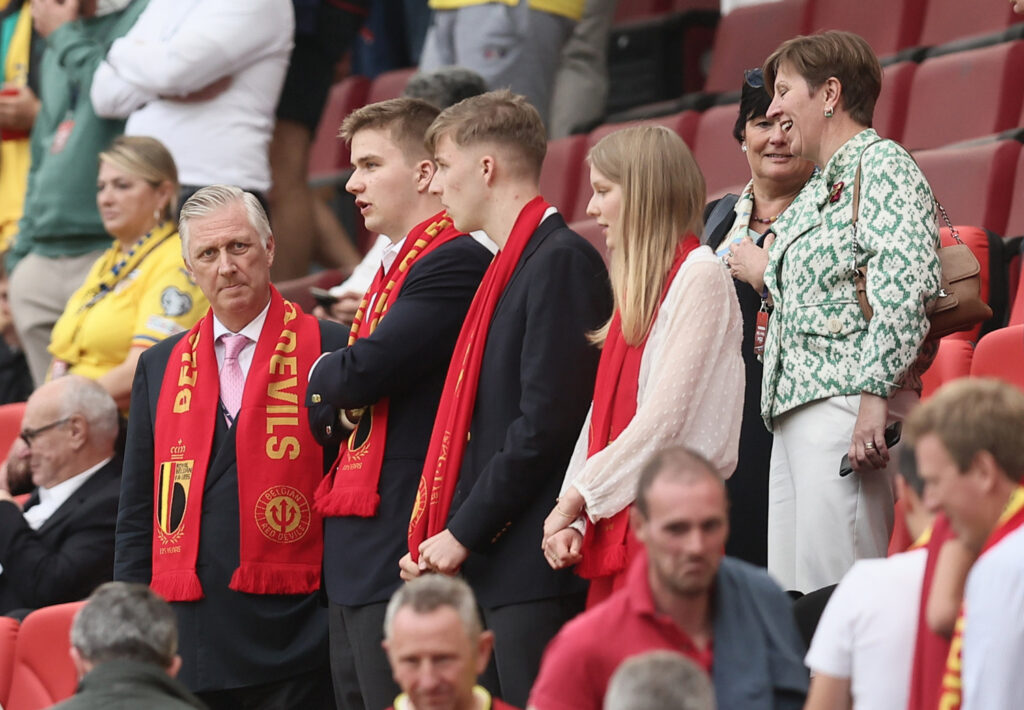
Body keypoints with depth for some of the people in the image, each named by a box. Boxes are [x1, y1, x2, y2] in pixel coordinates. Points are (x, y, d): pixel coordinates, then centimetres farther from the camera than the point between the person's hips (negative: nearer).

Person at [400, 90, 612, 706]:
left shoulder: (561, 261, -10)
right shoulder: (510, 264, 21)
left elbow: (548, 421, -17)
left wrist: (464, 532, -14)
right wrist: (437, 537, 10)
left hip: (533, 563, -10)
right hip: (490, 563, 10)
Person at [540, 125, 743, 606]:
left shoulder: (699, 275, -7)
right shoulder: (638, 287, 20)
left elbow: (665, 420, -14)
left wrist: (575, 498, -9)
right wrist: (570, 517, 4)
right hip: (611, 527, 8)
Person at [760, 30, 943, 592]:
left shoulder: (882, 166, -5)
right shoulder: (812, 193, 24)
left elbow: (905, 284, -18)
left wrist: (874, 396, -24)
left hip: (847, 401, -9)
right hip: (796, 411, 9)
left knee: (835, 595, -14)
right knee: (793, 597, 3)